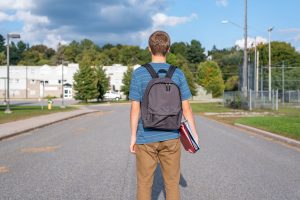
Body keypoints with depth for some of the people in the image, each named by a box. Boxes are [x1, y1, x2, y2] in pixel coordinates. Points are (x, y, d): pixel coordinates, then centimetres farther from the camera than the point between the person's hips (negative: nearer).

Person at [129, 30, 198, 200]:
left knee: (144, 184, 9)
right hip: (171, 138, 2)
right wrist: (194, 133, 10)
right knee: (172, 183, 11)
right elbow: (186, 108, -1)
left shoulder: (139, 74, -7)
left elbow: (135, 108, -8)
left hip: (146, 139, -1)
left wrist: (133, 136, 0)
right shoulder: (178, 74, -2)